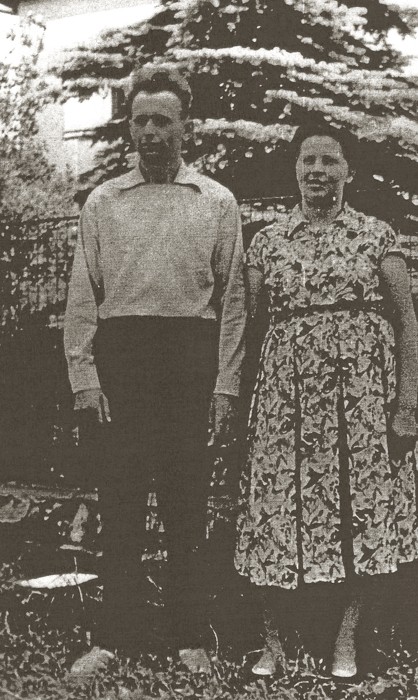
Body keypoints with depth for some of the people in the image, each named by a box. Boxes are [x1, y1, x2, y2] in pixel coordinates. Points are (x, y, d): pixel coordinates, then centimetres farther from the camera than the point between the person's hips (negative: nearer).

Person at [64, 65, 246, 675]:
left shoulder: (217, 201, 8)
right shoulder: (102, 202, 11)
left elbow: (233, 298, 5)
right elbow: (82, 296, 8)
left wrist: (226, 385, -2)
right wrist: (84, 376, -2)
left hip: (192, 357, -1)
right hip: (119, 353, 1)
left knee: (187, 504, 4)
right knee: (120, 502, 3)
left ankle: (190, 638, 15)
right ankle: (118, 636, 13)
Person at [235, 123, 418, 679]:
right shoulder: (268, 240, 9)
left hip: (363, 388, -1)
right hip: (287, 387, 1)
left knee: (362, 505, 2)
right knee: (279, 504, 0)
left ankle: (348, 637, 17)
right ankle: (273, 637, 13)